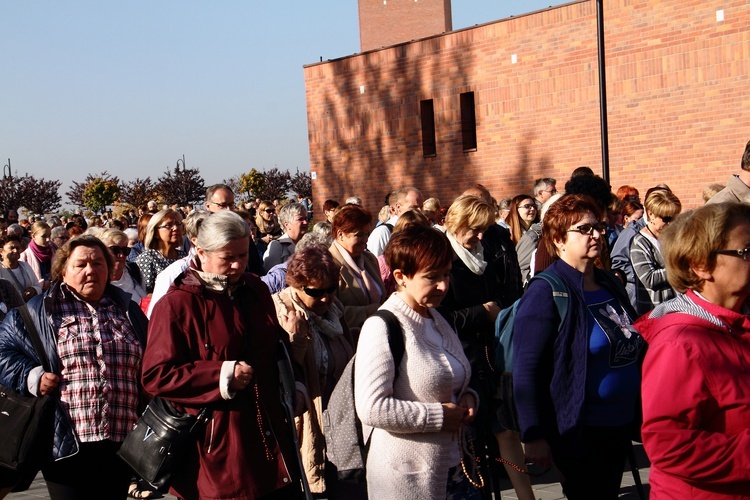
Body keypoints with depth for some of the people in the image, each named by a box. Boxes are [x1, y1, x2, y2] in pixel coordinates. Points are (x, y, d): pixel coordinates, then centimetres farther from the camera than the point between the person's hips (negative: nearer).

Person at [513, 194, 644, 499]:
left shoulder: (611, 284, 10)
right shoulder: (546, 293, -14)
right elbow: (526, 370, -17)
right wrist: (534, 436, -20)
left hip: (621, 425, 8)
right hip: (578, 433, -8)